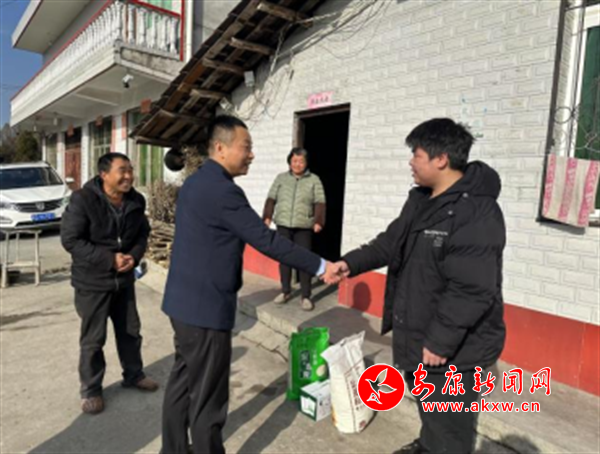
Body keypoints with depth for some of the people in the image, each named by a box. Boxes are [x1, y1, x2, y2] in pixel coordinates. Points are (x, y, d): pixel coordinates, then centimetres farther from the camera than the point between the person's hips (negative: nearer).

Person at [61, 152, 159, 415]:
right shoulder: (82, 199, -19)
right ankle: (90, 389, 28)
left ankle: (133, 375, 38)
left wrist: (134, 256, -13)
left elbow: (143, 233, 6)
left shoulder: (136, 201, -5)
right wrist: (109, 259, -24)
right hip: (92, 281, -5)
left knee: (130, 331, 17)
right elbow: (70, 240, -19)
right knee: (93, 339, 7)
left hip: (124, 279, 5)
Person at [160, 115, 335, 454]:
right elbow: (266, 240, -21)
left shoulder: (195, 182, 10)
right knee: (207, 400, 5)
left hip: (184, 301, 10)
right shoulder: (223, 190, -21)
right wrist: (321, 266, -13)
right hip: (205, 308, -10)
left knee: (183, 382, 22)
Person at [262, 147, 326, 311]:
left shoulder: (314, 180, 5)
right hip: (283, 225, 3)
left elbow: (320, 203, -1)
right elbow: (271, 199, 9)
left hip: (303, 227, -2)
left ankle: (306, 296, 7)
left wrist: (318, 221, -13)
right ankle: (285, 291, 24)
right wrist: (267, 217, -3)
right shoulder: (281, 178, 11)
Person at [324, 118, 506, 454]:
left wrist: (441, 341, -25)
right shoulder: (421, 200, 6)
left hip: (453, 347, -10)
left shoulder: (477, 213, -25)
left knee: (450, 425, 7)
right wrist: (352, 263, 5)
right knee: (428, 405, 31)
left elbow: (471, 290, -29)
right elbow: (391, 243, 14)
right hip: (419, 333, 10)